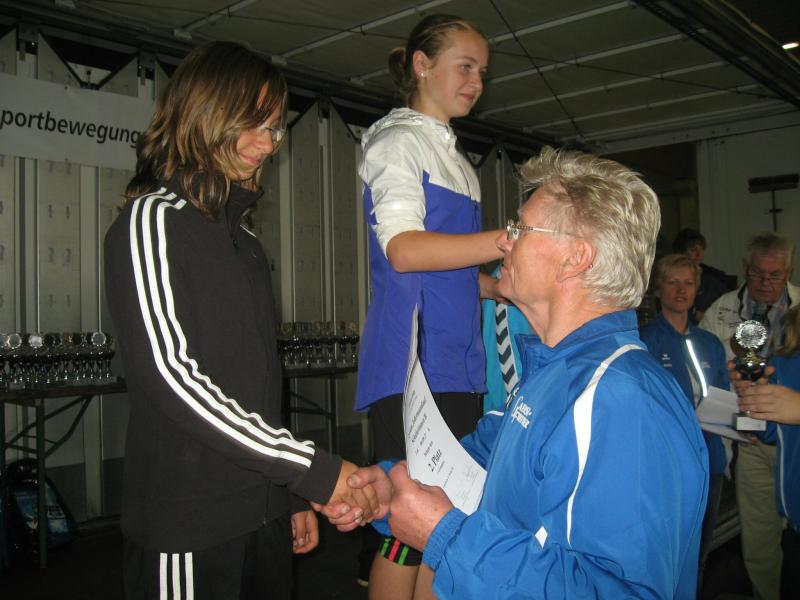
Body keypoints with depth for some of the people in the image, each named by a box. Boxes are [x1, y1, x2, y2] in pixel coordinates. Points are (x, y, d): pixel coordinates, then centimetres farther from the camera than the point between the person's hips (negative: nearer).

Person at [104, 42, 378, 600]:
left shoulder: (245, 240, 15)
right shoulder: (153, 219, -9)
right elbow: (169, 374, -20)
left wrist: (292, 493, 16)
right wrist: (313, 470, -21)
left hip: (263, 514, 7)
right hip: (188, 525, -7)